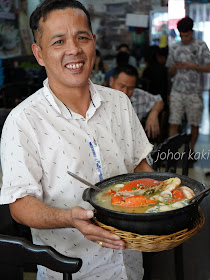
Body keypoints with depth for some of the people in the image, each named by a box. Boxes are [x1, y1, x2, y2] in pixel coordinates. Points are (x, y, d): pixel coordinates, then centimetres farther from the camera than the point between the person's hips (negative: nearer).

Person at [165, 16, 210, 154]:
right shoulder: (174, 48, 11)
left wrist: (192, 66, -14)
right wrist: (175, 67, -8)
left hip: (194, 92, -1)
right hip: (177, 91, 2)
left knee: (194, 124, 5)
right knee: (173, 123, -4)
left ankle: (191, 149, 22)